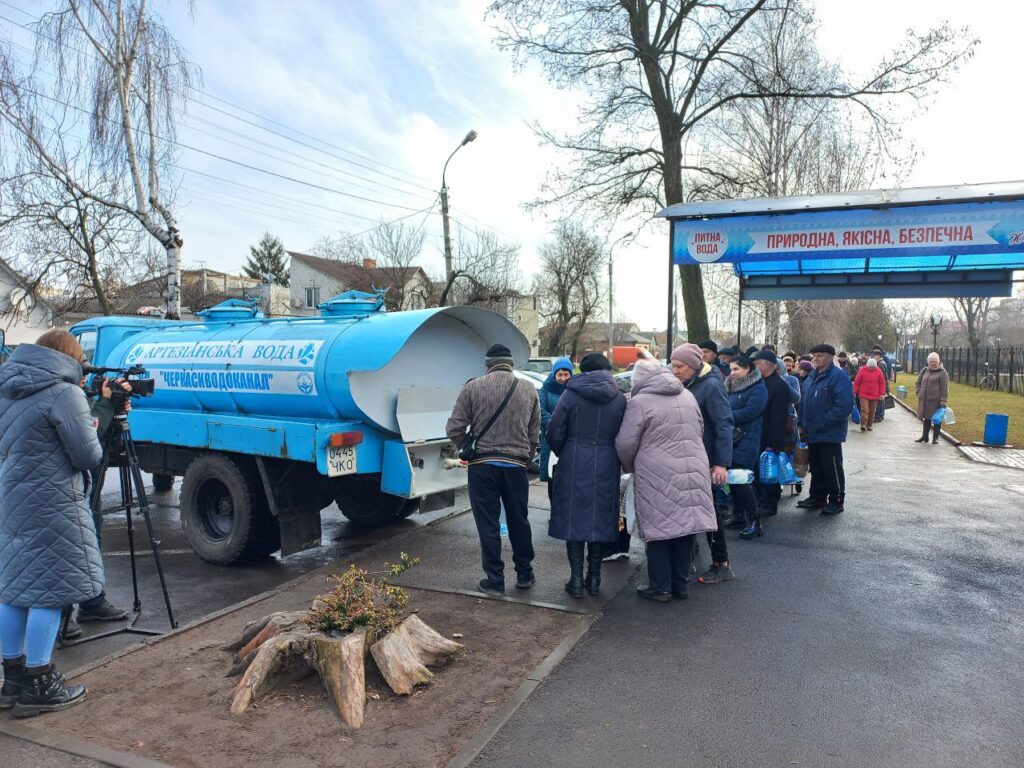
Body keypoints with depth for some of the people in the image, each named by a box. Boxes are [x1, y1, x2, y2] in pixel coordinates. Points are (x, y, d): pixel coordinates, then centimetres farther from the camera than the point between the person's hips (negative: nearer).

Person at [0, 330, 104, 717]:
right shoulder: (64, 393, -16)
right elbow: (88, 457, -14)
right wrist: (91, 431, 6)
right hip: (51, 506, -8)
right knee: (49, 588, 1)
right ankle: (38, 685, 10)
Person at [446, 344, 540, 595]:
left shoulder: (473, 387, -2)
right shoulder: (528, 389, 5)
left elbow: (455, 428, -4)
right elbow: (535, 434, 6)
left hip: (482, 465, -2)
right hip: (516, 466, 2)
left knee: (488, 523, 7)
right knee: (519, 521, 16)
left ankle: (495, 580, 12)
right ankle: (524, 574, 28)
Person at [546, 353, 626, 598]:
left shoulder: (571, 394, -6)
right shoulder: (619, 399, 1)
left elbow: (554, 432, -6)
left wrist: (562, 454, 12)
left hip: (574, 466, -2)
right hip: (606, 468, 2)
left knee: (574, 519, 6)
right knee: (600, 519, 12)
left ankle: (576, 579, 7)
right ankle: (594, 578, 19)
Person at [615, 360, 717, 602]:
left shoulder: (639, 402, -8)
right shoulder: (687, 396, 12)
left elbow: (625, 444, -7)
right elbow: (700, 431, 21)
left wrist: (631, 468, 10)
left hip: (658, 477, -5)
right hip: (694, 472, 6)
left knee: (659, 529, 4)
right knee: (686, 525, 13)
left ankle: (660, 587, 12)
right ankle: (681, 583, 24)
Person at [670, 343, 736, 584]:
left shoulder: (711, 386, -14)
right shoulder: (686, 385, 9)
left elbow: (724, 425, -19)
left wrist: (721, 463, -24)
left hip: (707, 461, -7)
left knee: (710, 510, 1)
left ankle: (722, 565, 13)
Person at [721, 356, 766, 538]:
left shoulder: (758, 389, -7)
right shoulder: (732, 387, 18)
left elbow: (748, 413, -18)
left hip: (745, 442, -7)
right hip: (730, 439, 7)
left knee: (741, 480, -11)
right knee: (732, 479, 9)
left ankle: (753, 521, -2)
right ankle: (738, 515, 21)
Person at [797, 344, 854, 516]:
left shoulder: (838, 377, -14)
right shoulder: (812, 377, 13)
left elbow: (844, 405, -23)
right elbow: (804, 402, 21)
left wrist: (823, 424, -22)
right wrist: (803, 423, 10)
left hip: (830, 434, -8)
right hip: (812, 433, 8)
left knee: (832, 468, 1)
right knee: (816, 467, 16)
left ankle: (836, 501, 11)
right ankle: (817, 497, 27)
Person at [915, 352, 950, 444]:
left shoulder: (942, 372, -6)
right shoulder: (924, 371, 11)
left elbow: (945, 388, -11)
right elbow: (918, 383, 20)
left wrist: (943, 400, -17)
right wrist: (919, 393, 7)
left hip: (936, 401, -5)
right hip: (925, 400, 5)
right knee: (926, 418, 13)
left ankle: (935, 437, 12)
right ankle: (924, 436, 21)